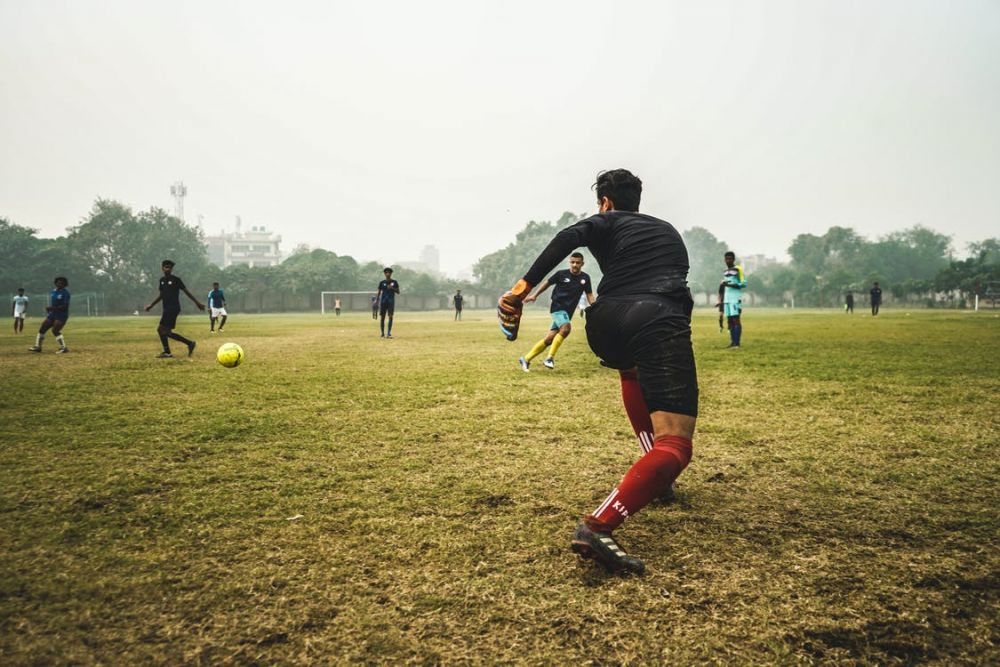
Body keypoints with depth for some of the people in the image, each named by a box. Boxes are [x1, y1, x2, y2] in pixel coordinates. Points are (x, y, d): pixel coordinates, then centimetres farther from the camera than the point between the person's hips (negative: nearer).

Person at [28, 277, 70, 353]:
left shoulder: (65, 293, -12)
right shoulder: (52, 292, 12)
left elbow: (65, 306, -20)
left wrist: (52, 308, -23)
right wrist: (48, 309, 2)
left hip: (61, 316, -8)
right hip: (52, 315, 8)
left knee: (55, 331, -20)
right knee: (42, 329, 8)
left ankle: (64, 348, -14)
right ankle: (37, 346, 19)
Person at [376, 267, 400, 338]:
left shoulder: (394, 282, 7)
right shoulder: (382, 282, 7)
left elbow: (398, 292, 5)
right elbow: (379, 293, 8)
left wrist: (392, 288, -12)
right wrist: (377, 301, -1)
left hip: (391, 301, -1)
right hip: (383, 301, 1)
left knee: (390, 316, -10)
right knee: (382, 317, 2)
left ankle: (389, 333, -11)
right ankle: (382, 333, 10)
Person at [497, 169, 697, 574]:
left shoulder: (607, 222, 20)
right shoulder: (668, 230, 33)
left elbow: (570, 237, -3)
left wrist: (524, 284, -6)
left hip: (607, 326, 1)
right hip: (660, 324, -1)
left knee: (634, 370, 39)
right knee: (675, 446, -8)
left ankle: (653, 475, 33)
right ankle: (598, 526, -31)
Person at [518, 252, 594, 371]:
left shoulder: (585, 278, 4)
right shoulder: (561, 274, -5)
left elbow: (589, 295, 8)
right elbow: (547, 283, 7)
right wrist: (534, 295, 5)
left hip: (567, 312, 4)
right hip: (557, 307, -4)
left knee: (549, 339, 1)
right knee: (566, 328, -31)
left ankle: (526, 359, 11)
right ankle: (550, 358, -22)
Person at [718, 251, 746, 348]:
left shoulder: (738, 269, -3)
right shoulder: (725, 272, 18)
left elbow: (743, 284, -9)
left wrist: (729, 285, -17)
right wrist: (721, 301, 25)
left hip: (736, 298, -7)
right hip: (727, 299, 7)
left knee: (736, 319, -10)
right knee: (730, 320, 5)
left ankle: (737, 342, -11)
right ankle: (732, 342, 9)